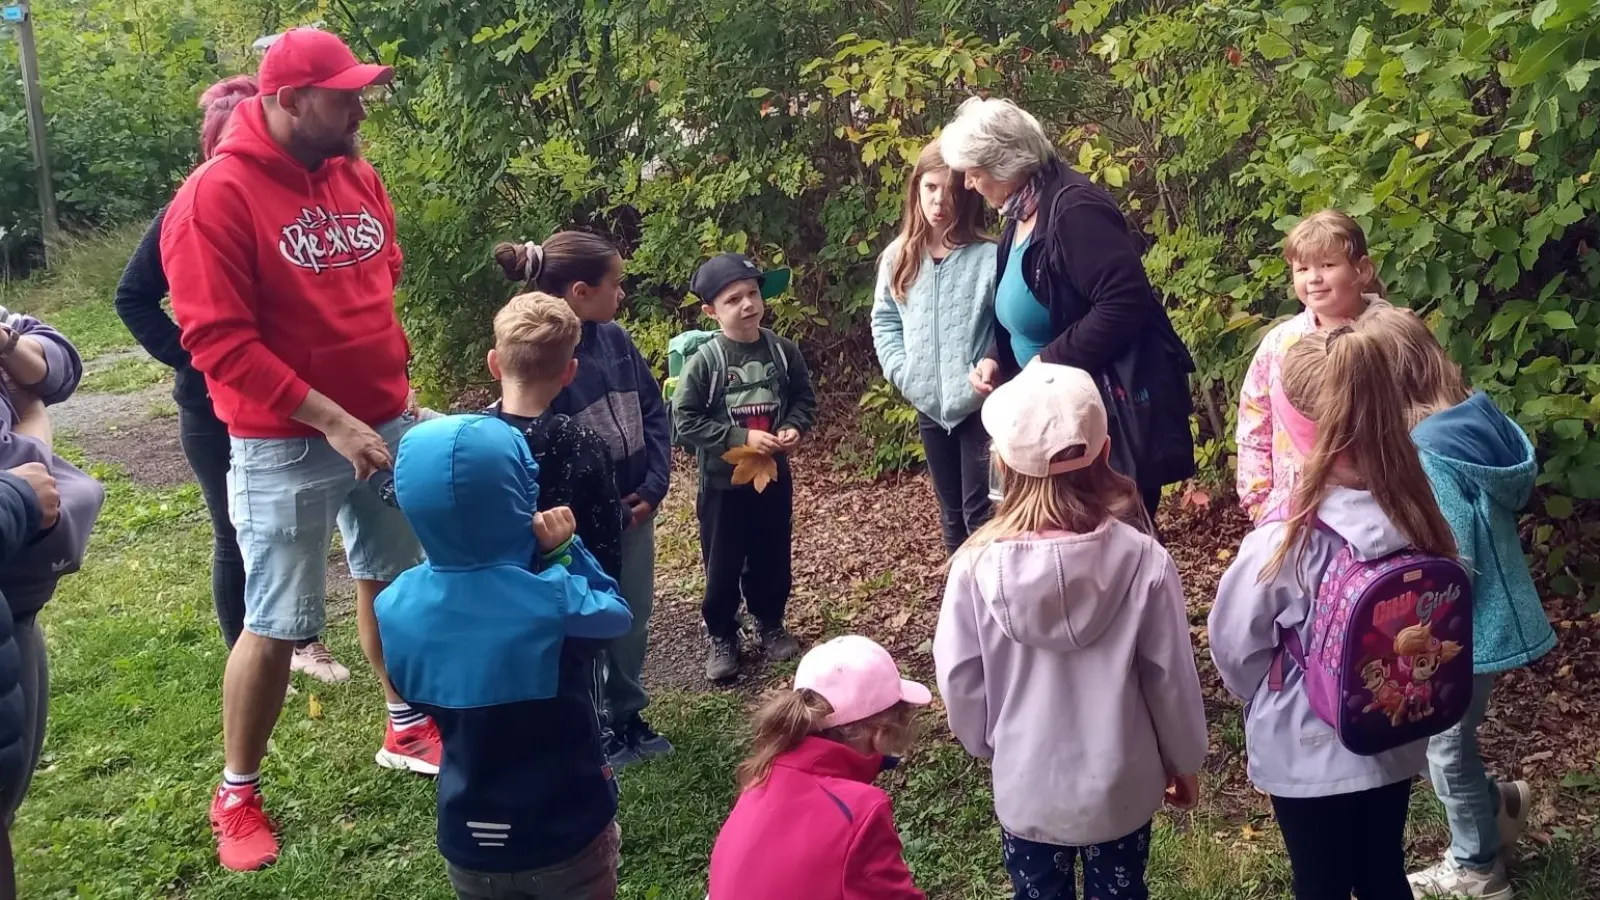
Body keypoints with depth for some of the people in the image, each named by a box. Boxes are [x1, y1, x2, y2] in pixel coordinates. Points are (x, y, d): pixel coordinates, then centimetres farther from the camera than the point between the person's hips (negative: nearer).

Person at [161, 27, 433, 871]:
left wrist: (395, 386, 11)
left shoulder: (358, 177, 4)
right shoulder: (215, 197, -17)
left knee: (391, 579, 19)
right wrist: (332, 421, -22)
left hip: (386, 423, 7)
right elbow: (219, 342, -20)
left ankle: (407, 729, 39)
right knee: (277, 624, 1)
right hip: (286, 444, -6)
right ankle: (236, 795, 20)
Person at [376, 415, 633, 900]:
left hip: (469, 841, 4)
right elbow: (613, 613, -7)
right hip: (567, 833, -3)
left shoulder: (396, 608, -15)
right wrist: (561, 551, -14)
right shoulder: (557, 604, -28)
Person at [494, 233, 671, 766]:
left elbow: (654, 412, 4)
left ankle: (627, 717, 35)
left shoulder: (616, 339, -1)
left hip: (635, 509, 6)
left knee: (632, 621, 17)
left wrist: (653, 487, -7)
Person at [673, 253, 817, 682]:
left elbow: (804, 398, 8)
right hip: (722, 480, -3)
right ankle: (722, 637, 26)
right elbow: (686, 421, -15)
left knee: (773, 557, 17)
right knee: (722, 564, 9)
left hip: (774, 475, 3)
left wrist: (794, 428, -13)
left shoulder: (783, 351, -5)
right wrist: (741, 438, -21)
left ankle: (770, 624, 38)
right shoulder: (703, 361, -15)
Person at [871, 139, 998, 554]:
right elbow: (884, 320, 10)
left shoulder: (989, 256, -14)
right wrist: (901, 370, -2)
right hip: (929, 406, 6)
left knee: (982, 514, -2)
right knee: (951, 511, 20)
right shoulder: (899, 258, 3)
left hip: (980, 406, -6)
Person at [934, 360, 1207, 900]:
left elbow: (959, 678, -9)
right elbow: (1171, 676, -10)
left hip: (1026, 787, 0)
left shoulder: (979, 565, -20)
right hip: (1120, 786, 0)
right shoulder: (1142, 560, -21)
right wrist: (1184, 761, 8)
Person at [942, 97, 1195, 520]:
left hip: (1116, 414, -10)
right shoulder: (1020, 217, 11)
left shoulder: (1074, 210, -20)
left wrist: (1050, 362, -22)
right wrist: (995, 359, 4)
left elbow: (1125, 303, -27)